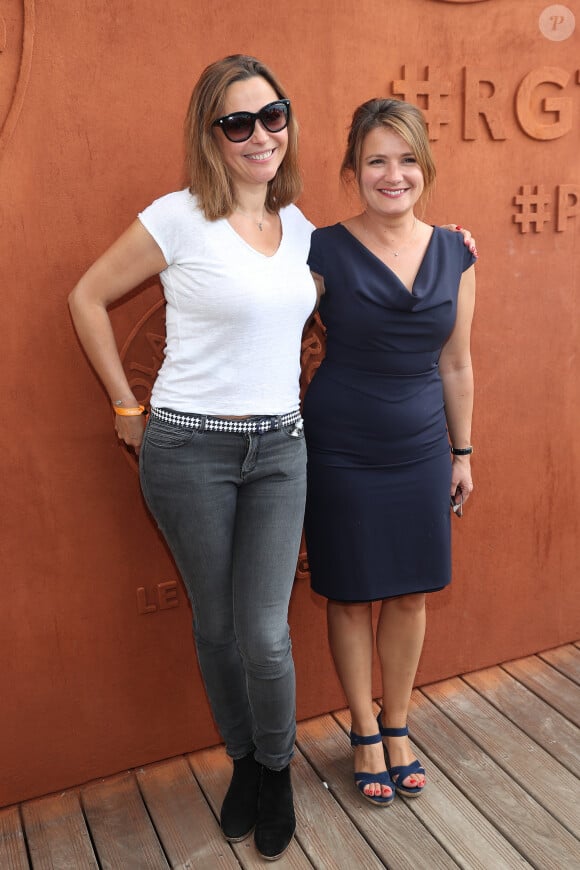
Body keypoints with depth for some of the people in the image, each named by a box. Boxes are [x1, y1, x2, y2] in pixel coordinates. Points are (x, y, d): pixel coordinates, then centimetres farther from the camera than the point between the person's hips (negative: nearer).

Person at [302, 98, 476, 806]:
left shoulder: (454, 255, 2)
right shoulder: (324, 252, -10)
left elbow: (455, 363, 9)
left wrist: (463, 453, 13)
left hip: (421, 449, 4)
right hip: (341, 450, -3)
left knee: (410, 594, 12)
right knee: (352, 595, 9)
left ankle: (397, 726, 36)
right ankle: (365, 734, 32)